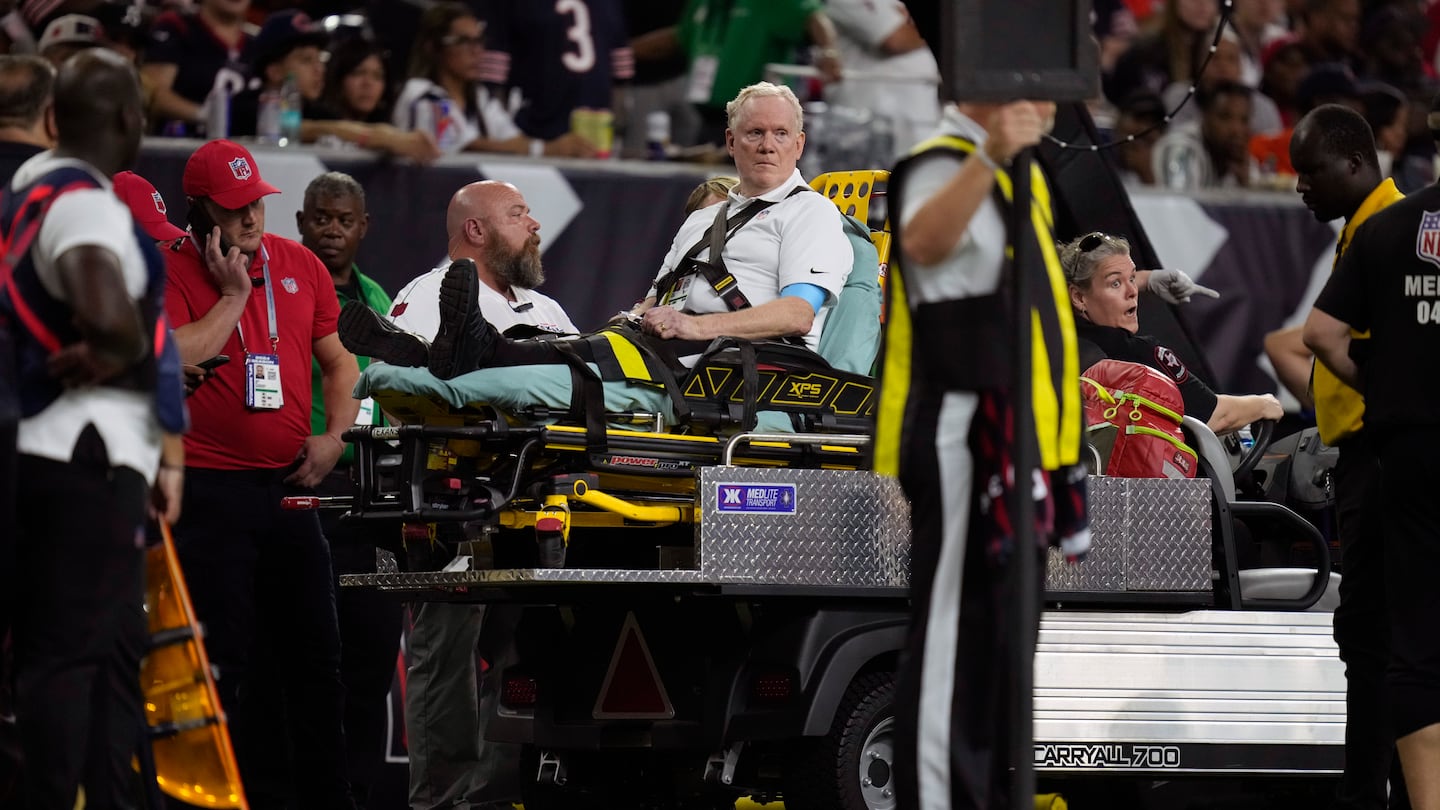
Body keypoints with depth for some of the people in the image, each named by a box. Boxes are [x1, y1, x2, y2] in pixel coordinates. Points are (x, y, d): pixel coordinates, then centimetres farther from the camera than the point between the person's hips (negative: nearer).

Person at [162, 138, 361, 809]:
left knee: (314, 654, 8)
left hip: (289, 482, 5)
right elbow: (176, 361, -18)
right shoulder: (171, 271, -4)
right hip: (212, 490, -5)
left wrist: (333, 435, 4)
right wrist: (233, 294, -12)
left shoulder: (299, 265, 11)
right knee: (227, 658, -4)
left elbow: (339, 360, 19)